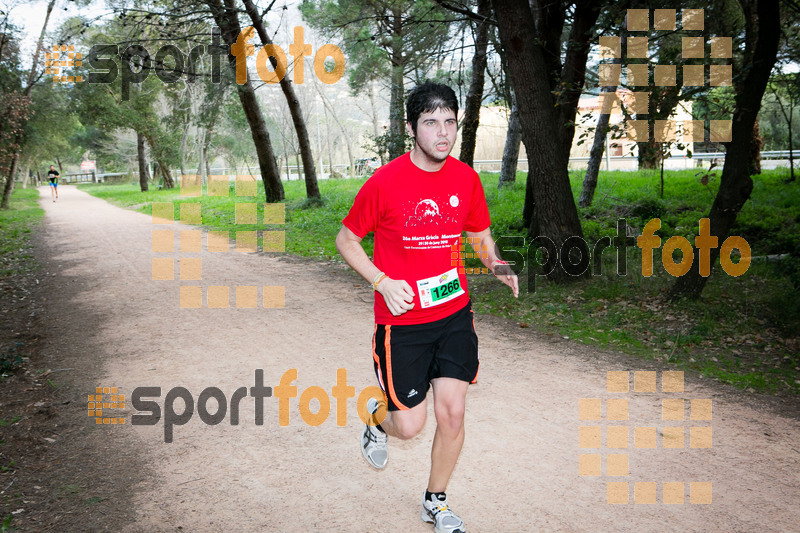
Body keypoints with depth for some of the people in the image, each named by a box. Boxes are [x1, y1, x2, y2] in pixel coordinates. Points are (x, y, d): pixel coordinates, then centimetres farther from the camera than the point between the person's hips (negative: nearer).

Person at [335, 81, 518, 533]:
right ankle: (378, 418, 40)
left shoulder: (466, 178, -1)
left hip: (455, 314, 3)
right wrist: (381, 281, -16)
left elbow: (480, 233, 14)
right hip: (402, 320, -3)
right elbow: (346, 239, -2)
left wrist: (496, 264, -7)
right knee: (409, 425, 0)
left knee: (452, 413, 3)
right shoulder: (384, 182, -13)